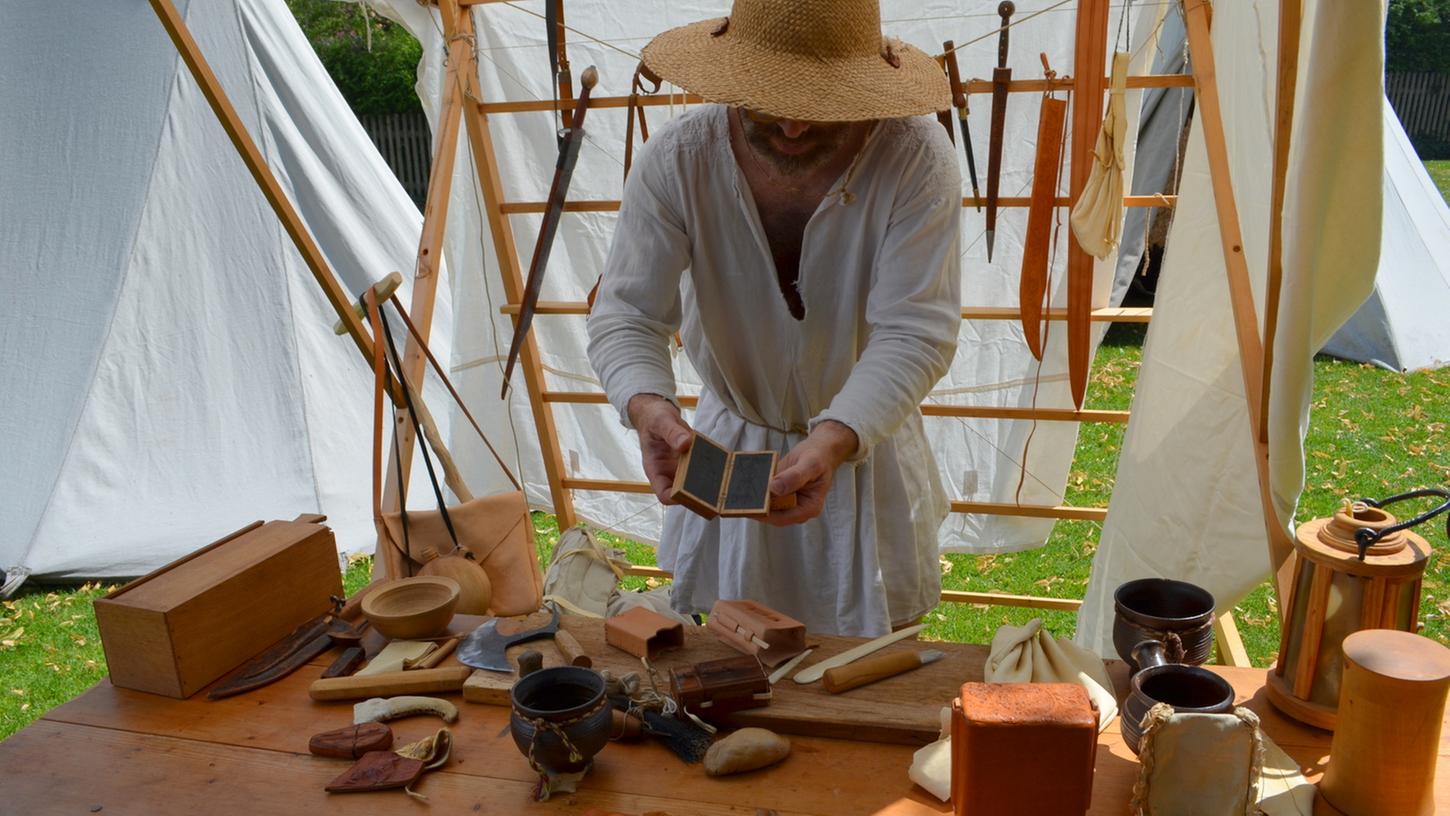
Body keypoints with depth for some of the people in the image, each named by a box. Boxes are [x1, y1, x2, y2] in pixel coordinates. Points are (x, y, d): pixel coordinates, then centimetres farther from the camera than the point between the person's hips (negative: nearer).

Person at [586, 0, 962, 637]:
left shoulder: (916, 159, -25)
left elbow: (914, 330, -31)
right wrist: (649, 406, -45)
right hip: (727, 447, 1)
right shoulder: (675, 160, -21)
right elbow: (626, 311, -23)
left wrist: (834, 440, -48)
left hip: (865, 437, -1)